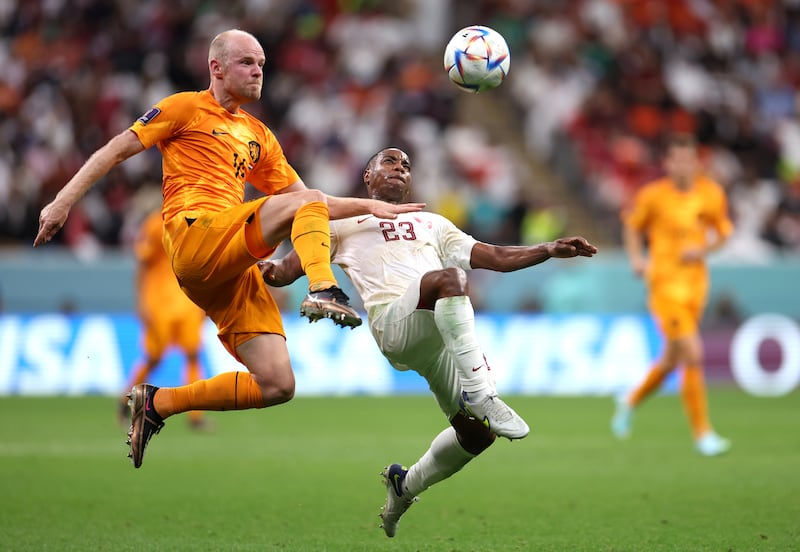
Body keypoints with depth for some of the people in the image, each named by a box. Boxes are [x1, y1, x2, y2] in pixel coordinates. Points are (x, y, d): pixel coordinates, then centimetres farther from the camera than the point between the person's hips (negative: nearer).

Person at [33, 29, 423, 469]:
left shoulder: (259, 136, 27)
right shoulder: (187, 108, 9)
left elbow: (309, 206, 30)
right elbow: (117, 150, 6)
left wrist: (368, 207, 19)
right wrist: (63, 201, -3)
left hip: (234, 267, 7)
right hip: (194, 237, -7)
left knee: (277, 386, -6)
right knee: (308, 201, -22)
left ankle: (158, 403, 8)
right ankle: (323, 291, -42)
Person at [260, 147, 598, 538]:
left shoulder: (432, 224, 36)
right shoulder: (342, 222, 24)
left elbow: (492, 257, 29)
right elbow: (295, 264, 14)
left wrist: (549, 250, 15)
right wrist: (272, 271, -11)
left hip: (446, 336, 6)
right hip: (395, 323, -6)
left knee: (478, 432, 0)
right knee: (449, 276, -36)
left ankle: (406, 485, 26)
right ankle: (480, 395, -42)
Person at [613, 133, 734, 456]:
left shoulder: (711, 194, 0)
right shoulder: (653, 195, -8)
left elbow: (723, 232, 12)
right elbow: (632, 225, 8)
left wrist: (703, 250, -8)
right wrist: (636, 258, -7)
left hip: (696, 282, 5)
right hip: (665, 282, -5)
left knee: (671, 361, 16)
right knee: (693, 355, -16)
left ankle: (631, 402, 44)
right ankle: (702, 433, -7)